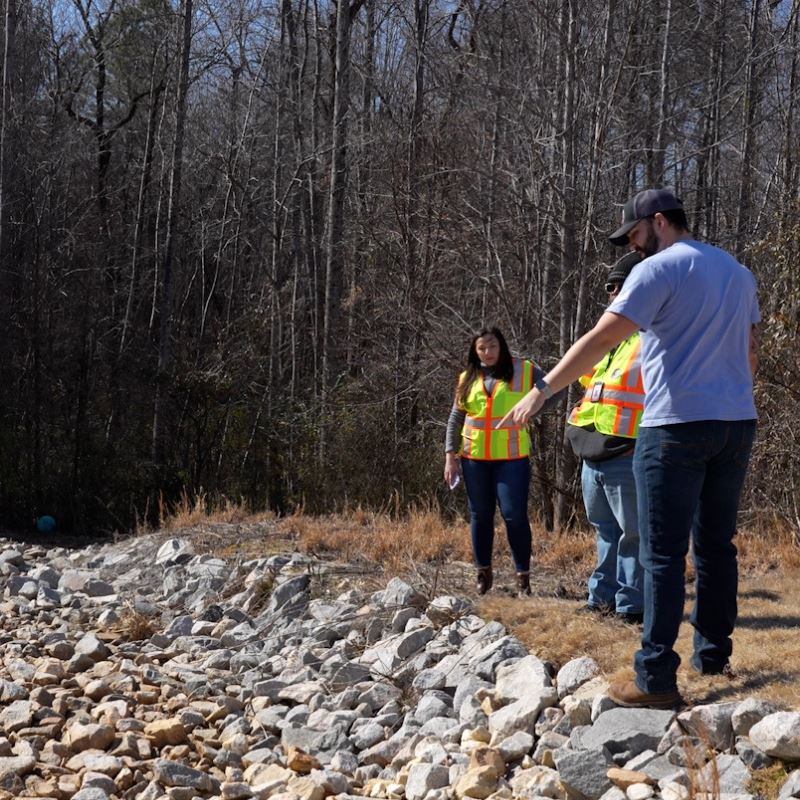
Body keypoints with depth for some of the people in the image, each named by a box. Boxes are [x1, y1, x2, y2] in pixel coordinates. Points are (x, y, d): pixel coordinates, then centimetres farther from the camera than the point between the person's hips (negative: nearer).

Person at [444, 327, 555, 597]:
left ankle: (523, 576, 2)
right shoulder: (468, 378, 8)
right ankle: (483, 573, 20)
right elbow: (455, 420, 11)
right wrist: (450, 456, 5)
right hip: (474, 458, 3)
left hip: (511, 457, -3)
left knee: (515, 515, -7)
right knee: (480, 516, 9)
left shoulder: (525, 370, 0)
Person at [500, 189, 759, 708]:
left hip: (678, 426, -7)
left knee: (663, 554, -5)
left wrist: (542, 390, -17)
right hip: (738, 425, 7)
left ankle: (656, 680, -6)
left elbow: (600, 340, -16)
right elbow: (750, 349, 19)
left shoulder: (660, 269, -8)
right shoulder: (738, 272, 16)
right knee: (717, 545, 15)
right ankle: (714, 654, 22)